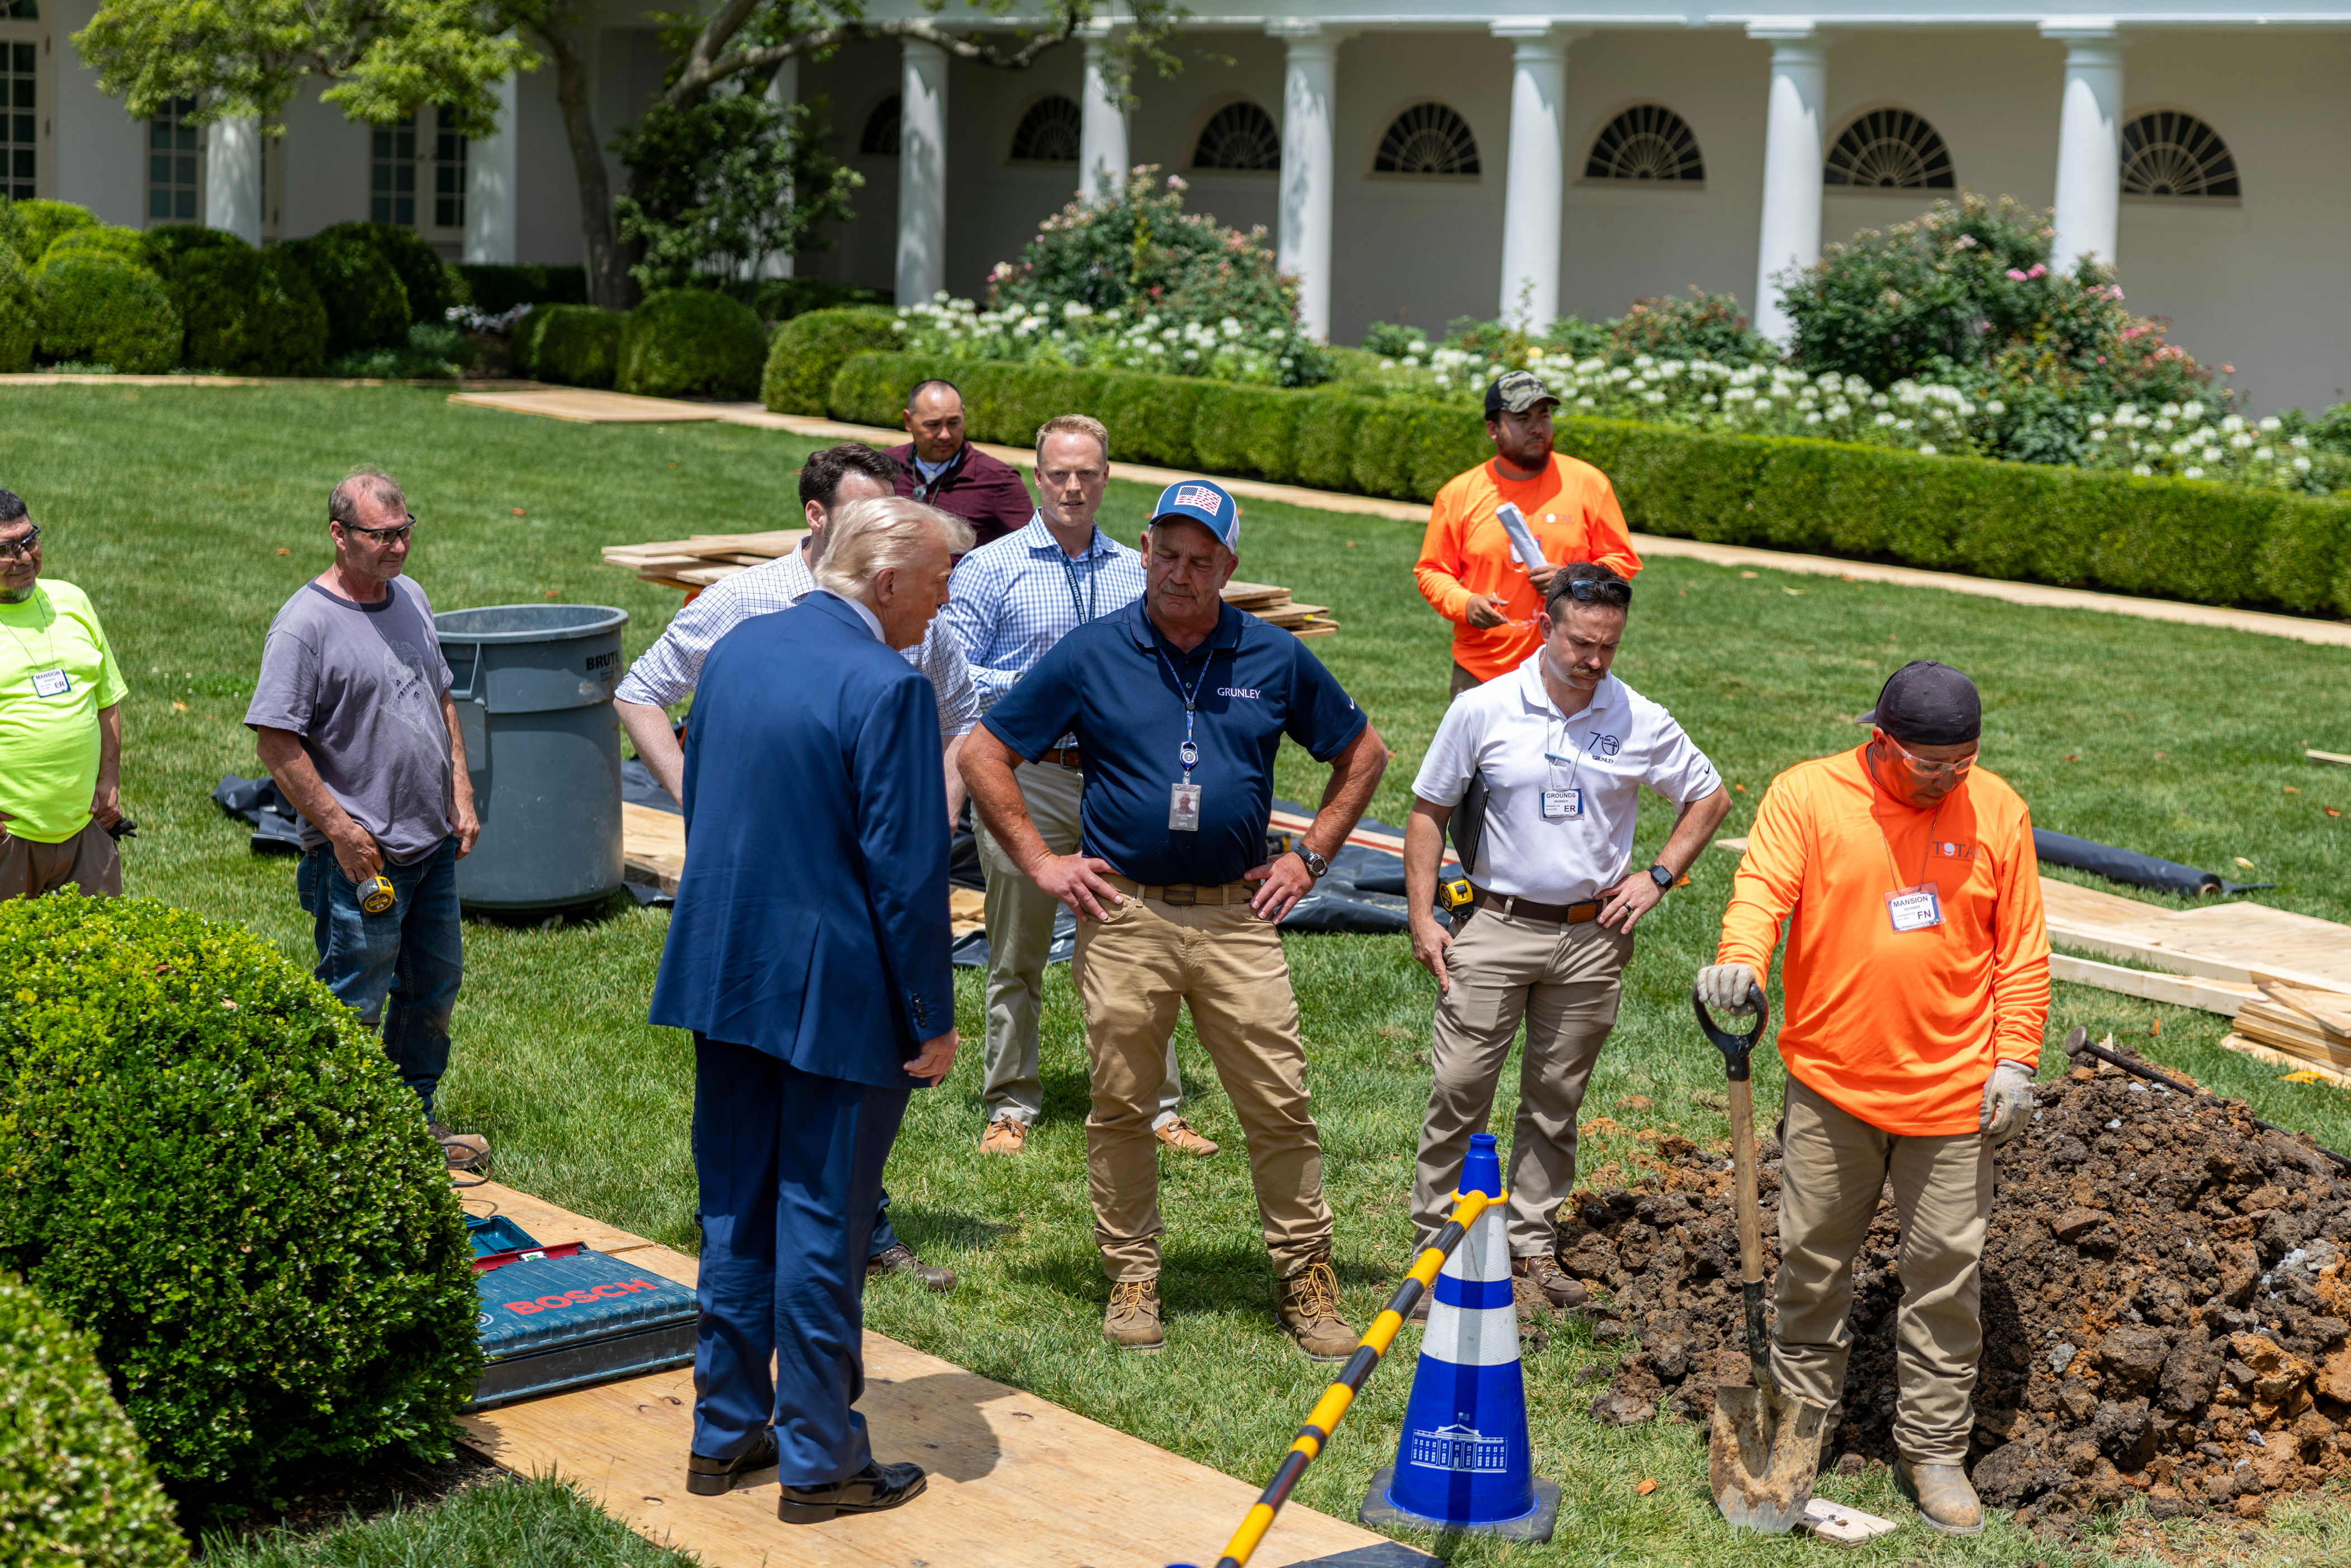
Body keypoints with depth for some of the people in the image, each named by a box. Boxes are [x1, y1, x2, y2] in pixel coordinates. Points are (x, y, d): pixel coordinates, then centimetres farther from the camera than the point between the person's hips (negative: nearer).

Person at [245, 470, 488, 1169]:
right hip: (361, 855, -8)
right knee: (355, 1006, -1)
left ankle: (418, 1119, 32)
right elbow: (275, 742, -18)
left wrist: (461, 796, 12)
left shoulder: (412, 598, 8)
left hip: (433, 846, 8)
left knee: (434, 988, 17)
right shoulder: (306, 624, -16)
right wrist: (341, 830, -18)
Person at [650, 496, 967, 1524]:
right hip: (836, 997, -7)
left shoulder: (736, 650, 5)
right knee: (821, 1227, 3)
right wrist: (932, 1020, -11)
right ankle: (820, 1462, 13)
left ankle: (725, 1431, 27)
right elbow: (907, 871, -19)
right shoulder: (886, 689, -19)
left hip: (726, 978, 7)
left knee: (735, 1211, 17)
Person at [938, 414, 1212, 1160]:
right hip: (1027, 780, -2)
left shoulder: (1136, 573, 12)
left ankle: (1158, 1107, 9)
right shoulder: (990, 569, 1)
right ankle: (1010, 1107, 15)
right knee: (1017, 957, 4)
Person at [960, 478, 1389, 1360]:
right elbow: (983, 756, 4)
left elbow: (1362, 754, 16)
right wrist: (1040, 862, 0)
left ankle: (1305, 1276, 13)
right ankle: (1132, 1279, 19)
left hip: (1238, 916, 1)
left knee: (1281, 1107, 0)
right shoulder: (1090, 656, 0)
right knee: (1120, 1110, 5)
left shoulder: (1275, 659, 4)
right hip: (1123, 915, -1)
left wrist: (1310, 857, 9)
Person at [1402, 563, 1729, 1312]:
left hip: (1592, 937, 2)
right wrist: (1423, 917, -3)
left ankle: (1533, 1243, 21)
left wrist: (1658, 876, 3)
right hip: (1498, 926, -2)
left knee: (1556, 1101, 10)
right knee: (1458, 1090, -4)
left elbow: (1709, 799, 14)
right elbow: (1428, 812, 3)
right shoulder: (1483, 710, -5)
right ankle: (1434, 1237, 8)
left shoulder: (1642, 723, -1)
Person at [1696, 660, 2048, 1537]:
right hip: (1831, 1084, 0)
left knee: (1946, 1273, 5)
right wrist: (1740, 961, -37)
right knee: (1811, 1259, 9)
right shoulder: (1806, 796, -4)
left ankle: (1934, 1447, 17)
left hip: (1952, 1092, 1)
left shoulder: (1996, 812, 1)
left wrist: (2015, 1060, -2)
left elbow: (2022, 948, 5)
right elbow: (1762, 888, -16)